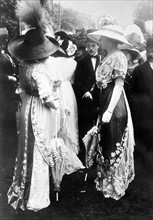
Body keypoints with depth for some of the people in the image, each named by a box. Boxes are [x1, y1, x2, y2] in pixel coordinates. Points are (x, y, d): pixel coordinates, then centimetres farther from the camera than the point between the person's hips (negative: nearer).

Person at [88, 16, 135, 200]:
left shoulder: (119, 57, -15)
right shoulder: (108, 57, 12)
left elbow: (119, 86, -19)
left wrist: (109, 110, -23)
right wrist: (103, 108, 12)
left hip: (114, 105, -9)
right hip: (105, 102, 9)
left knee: (114, 144, 3)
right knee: (105, 143, 18)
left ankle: (115, 184, 21)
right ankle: (106, 179, 36)